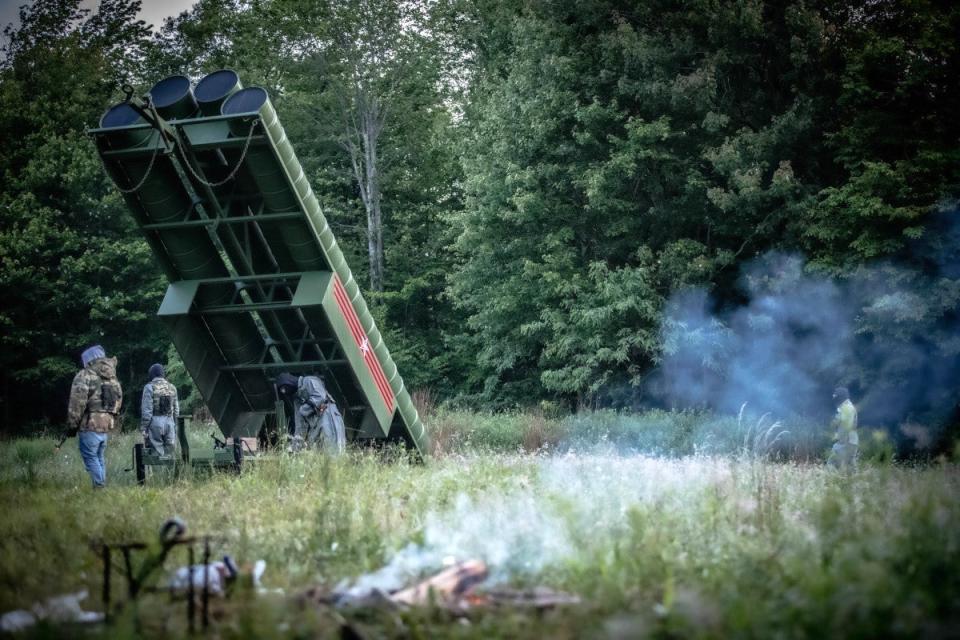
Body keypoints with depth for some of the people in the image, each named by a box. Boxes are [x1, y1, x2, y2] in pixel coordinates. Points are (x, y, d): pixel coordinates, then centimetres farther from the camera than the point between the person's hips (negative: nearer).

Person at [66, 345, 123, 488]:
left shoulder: (85, 376, -9)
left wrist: (72, 424, -7)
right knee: (99, 457, 15)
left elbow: (77, 402, -14)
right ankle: (102, 486, 14)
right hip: (107, 424, 7)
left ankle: (99, 487, -9)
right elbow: (118, 399, 17)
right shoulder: (112, 377, 13)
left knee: (90, 457, -3)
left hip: (90, 424, -7)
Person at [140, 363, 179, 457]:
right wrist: (174, 426, 19)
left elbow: (146, 410, -11)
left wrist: (143, 428, -6)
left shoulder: (149, 387, -7)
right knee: (168, 453, 8)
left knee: (157, 453, -4)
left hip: (155, 422, -5)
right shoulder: (172, 387, 9)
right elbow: (176, 410, 12)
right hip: (169, 423, 5)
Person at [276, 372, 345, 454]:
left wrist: (305, 408, -8)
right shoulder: (296, 398, 23)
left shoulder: (308, 381, 1)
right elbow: (300, 424, 17)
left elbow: (320, 398, -15)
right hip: (314, 427, 8)